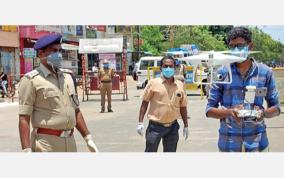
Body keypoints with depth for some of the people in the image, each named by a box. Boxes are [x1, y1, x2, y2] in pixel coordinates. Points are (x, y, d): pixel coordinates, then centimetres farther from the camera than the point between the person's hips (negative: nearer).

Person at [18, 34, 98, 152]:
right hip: (45, 143, -6)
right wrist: (26, 150, -19)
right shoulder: (31, 80, -7)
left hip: (70, 143, 6)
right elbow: (24, 118, -11)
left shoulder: (68, 76, 13)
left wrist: (88, 138, 14)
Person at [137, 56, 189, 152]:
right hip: (155, 126, -3)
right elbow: (145, 103, -3)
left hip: (172, 126, 4)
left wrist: (186, 125, 11)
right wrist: (140, 122, -8)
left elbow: (183, 107, 11)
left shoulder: (180, 85, 4)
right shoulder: (153, 83, -5)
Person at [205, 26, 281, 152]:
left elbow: (275, 108, 8)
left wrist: (264, 113, -14)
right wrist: (230, 112, -17)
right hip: (228, 143, 0)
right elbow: (209, 110, 1)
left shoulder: (265, 72, 2)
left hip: (257, 142, 0)